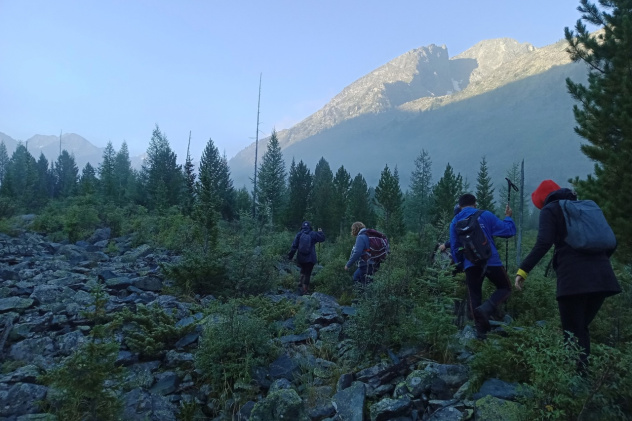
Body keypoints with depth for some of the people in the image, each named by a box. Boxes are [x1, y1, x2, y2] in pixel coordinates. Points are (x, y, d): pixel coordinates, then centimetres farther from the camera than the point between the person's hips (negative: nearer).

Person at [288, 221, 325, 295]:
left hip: (301, 258, 2)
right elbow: (322, 238, 9)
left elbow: (294, 246, -4)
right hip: (310, 258, -2)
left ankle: (300, 284, 15)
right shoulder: (313, 234, -5)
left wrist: (290, 256, 2)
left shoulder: (299, 234, -2)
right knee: (307, 274, 4)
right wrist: (320, 232, 27)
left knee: (303, 272, 24)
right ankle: (304, 290, 2)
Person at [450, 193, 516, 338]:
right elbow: (508, 231, 1)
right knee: (505, 288, 15)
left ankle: (481, 331, 12)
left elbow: (454, 247, 9)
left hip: (470, 264, 2)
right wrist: (508, 216, 19)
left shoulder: (455, 222, 8)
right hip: (491, 261, -2)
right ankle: (485, 309, -10)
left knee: (474, 297, 13)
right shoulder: (485, 215, 1)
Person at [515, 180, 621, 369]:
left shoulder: (550, 209, 5)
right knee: (582, 329, 18)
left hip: (574, 277, -6)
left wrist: (523, 270, -11)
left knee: (573, 333, 0)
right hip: (601, 276, 7)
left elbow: (543, 244, -12)